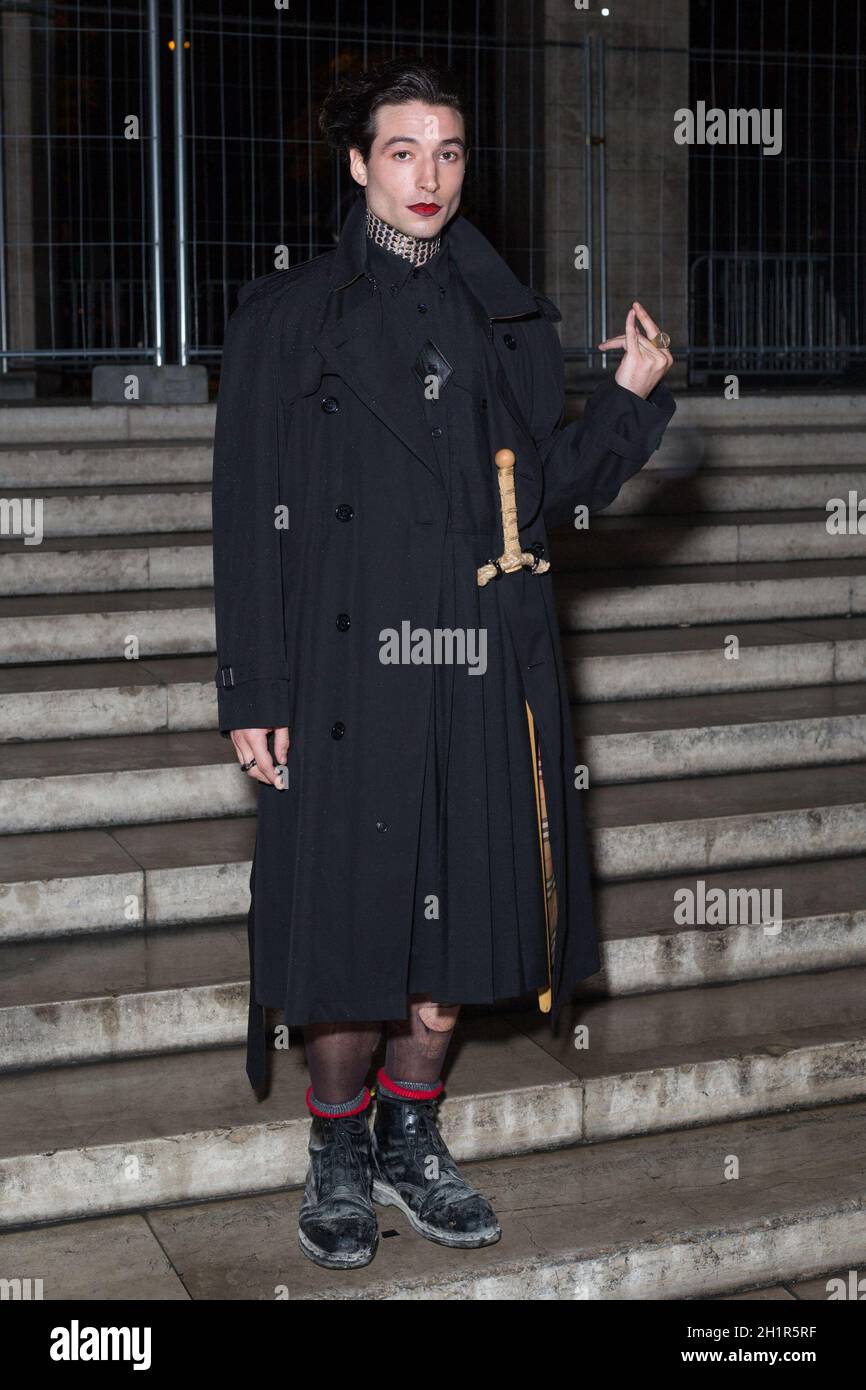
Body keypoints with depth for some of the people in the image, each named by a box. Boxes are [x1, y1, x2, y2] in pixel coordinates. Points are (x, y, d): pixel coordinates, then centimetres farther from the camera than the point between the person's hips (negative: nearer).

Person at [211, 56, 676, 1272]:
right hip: (348, 667, -3)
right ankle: (339, 1156, 22)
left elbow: (550, 493, 11)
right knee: (351, 923, 1)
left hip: (478, 670, 4)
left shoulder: (505, 319, 13)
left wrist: (631, 398, -6)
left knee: (457, 915, 9)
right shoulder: (291, 316, 2)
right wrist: (255, 695, -8)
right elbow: (252, 512, -2)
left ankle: (412, 1137, 29)